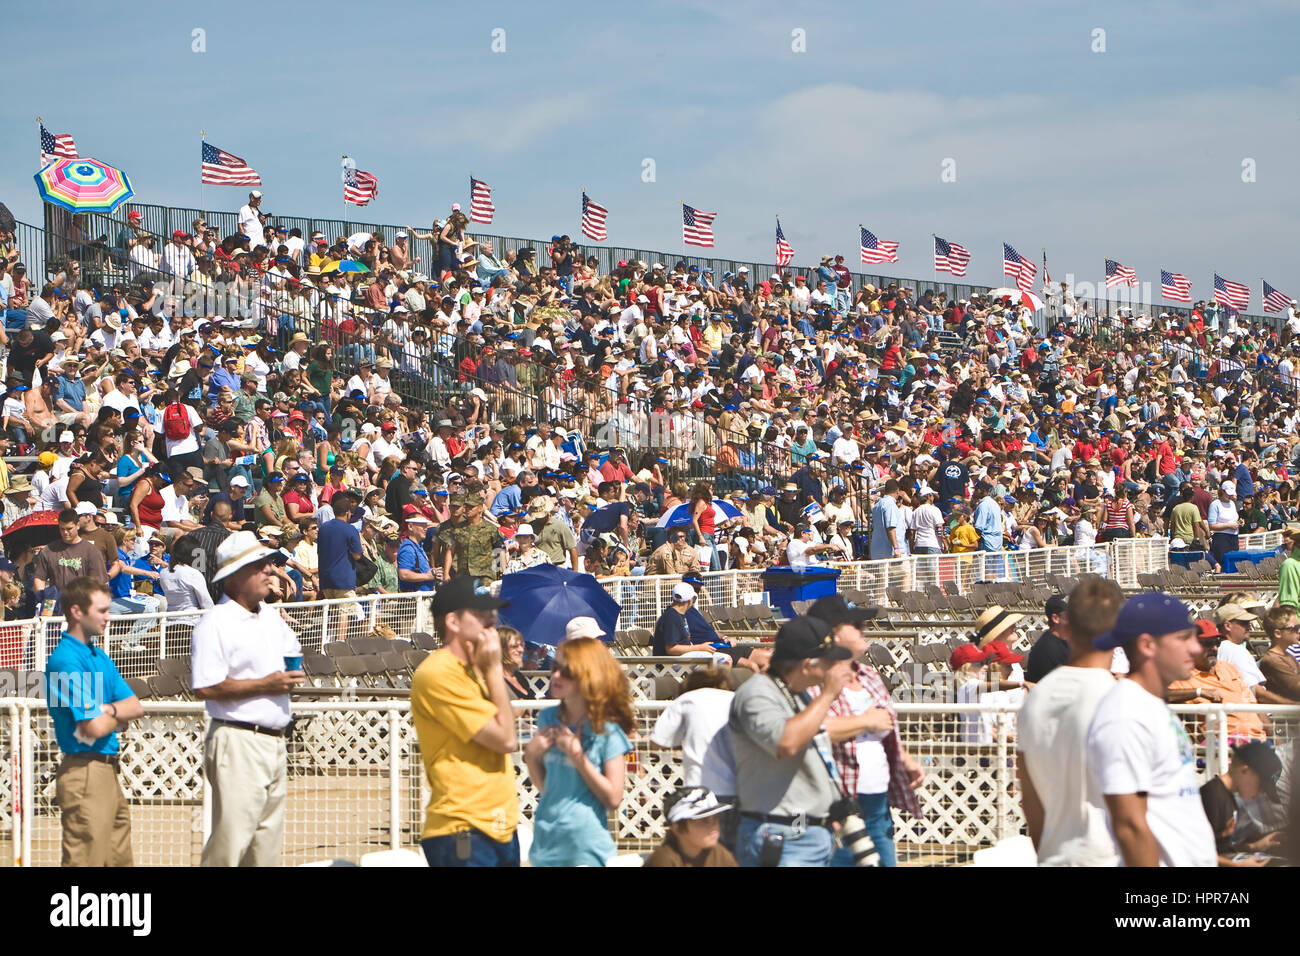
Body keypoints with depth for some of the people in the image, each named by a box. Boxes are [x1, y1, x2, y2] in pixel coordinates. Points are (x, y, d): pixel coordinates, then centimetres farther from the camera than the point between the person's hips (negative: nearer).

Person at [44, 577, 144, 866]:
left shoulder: (99, 656, 15)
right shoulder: (65, 661, -15)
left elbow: (136, 708, 10)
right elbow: (95, 728, -20)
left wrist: (108, 709, -11)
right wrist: (119, 716, 1)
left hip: (108, 771, 10)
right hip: (85, 774, -9)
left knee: (120, 858, 13)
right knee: (85, 860, -9)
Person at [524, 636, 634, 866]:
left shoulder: (607, 731, -7)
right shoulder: (548, 719, 8)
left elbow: (613, 798, -11)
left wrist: (577, 755, -16)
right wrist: (532, 754, -3)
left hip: (586, 846, -5)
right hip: (546, 841, 5)